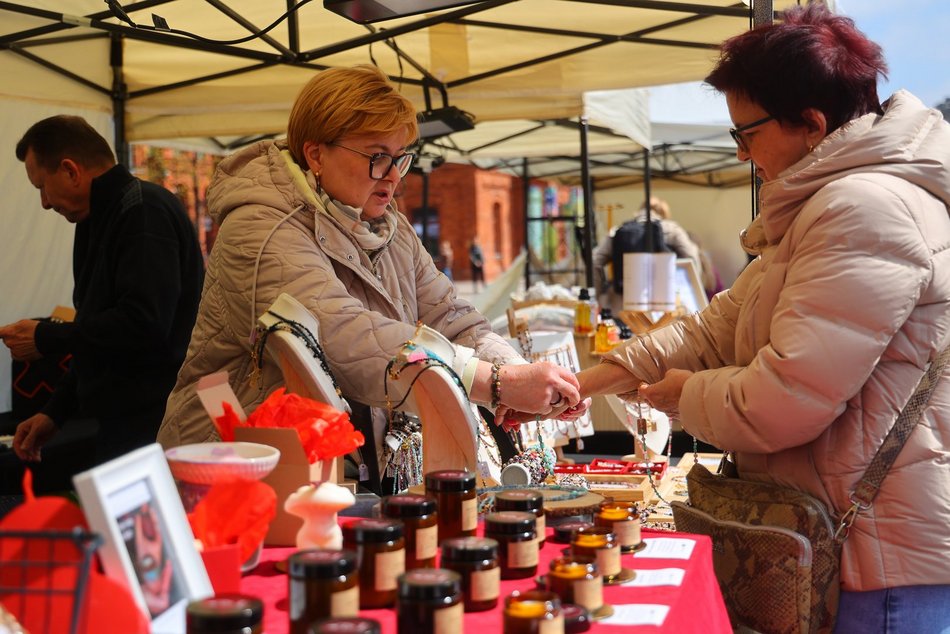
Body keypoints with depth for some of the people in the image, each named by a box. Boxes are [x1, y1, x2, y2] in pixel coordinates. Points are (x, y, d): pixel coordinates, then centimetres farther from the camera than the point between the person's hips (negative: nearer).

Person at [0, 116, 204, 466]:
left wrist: (45, 338, -12)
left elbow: (143, 324, -25)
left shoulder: (144, 210, -14)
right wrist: (55, 412, 20)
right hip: (120, 423, 10)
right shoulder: (100, 220, 18)